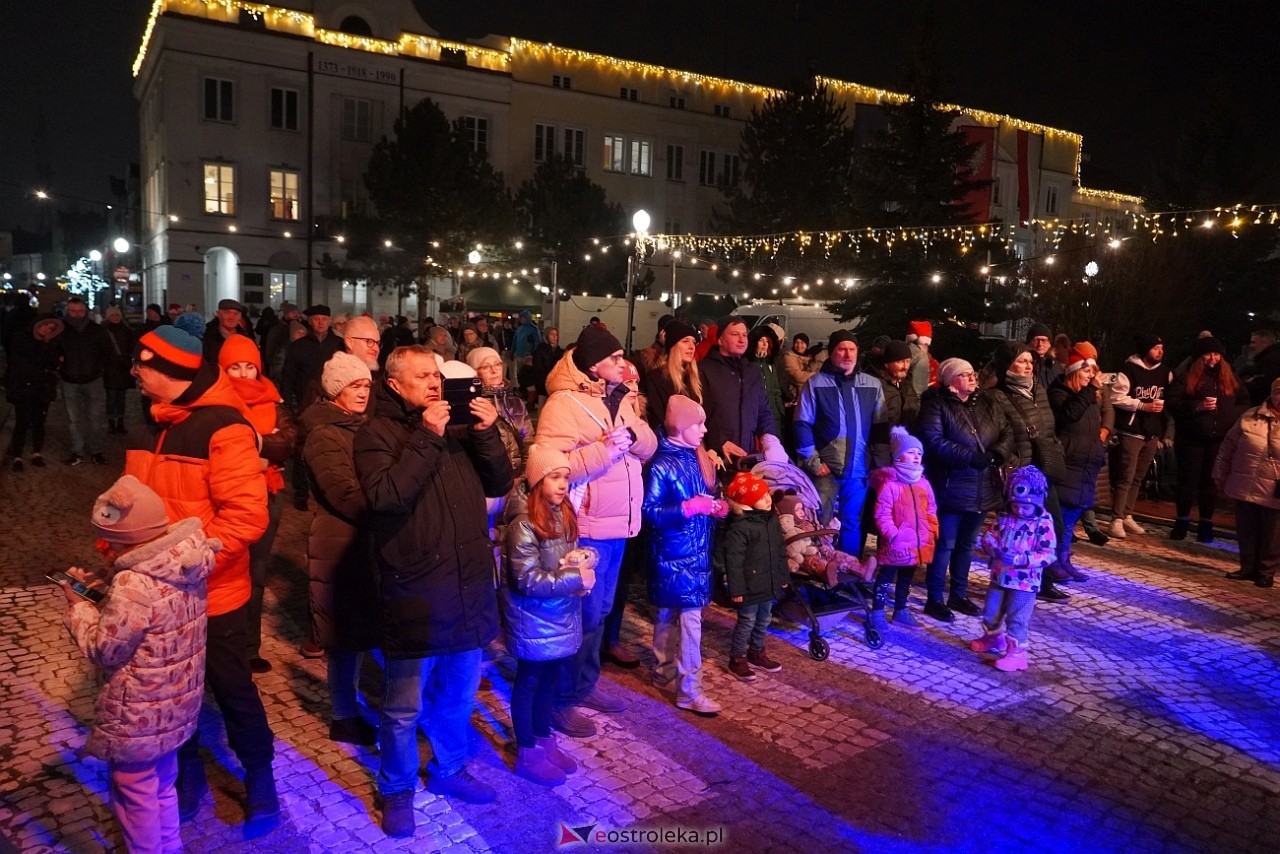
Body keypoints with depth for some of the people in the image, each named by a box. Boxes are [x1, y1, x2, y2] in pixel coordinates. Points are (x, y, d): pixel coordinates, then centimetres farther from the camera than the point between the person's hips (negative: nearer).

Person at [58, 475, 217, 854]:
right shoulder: (187, 565, -5)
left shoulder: (133, 586, -31)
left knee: (134, 794, 15)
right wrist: (101, 585, 2)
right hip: (176, 703, 9)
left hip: (138, 715, -8)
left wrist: (78, 607, -6)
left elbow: (103, 650, -19)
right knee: (163, 784, 27)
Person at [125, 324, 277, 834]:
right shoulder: (145, 428, 7)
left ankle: (260, 779, 30)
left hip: (211, 594, -7)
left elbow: (246, 515, -24)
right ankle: (188, 773, 40)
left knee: (232, 690, 9)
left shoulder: (224, 428, -19)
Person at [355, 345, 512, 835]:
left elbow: (499, 485, 5)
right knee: (405, 707, 9)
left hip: (468, 585, 5)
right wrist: (426, 439, -23)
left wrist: (486, 435, -9)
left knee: (459, 694, 21)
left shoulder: (457, 426, 9)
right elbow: (385, 498, -22)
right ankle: (396, 790, 31)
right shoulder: (377, 432, -7)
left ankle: (449, 770, 42)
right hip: (414, 591, -5)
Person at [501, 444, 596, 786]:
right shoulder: (523, 525, -22)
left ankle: (544, 740, 36)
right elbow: (528, 581, -24)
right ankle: (526, 755, 23)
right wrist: (576, 579, -22)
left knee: (550, 677, 20)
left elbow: (575, 556, 12)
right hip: (533, 620, -7)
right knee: (528, 681, 9)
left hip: (561, 616, 7)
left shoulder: (564, 516, 1)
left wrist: (581, 564, -12)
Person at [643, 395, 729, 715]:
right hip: (673, 553, -8)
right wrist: (690, 507, -24)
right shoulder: (661, 465, -16)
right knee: (690, 617, -6)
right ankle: (689, 690, 3)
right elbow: (650, 512, -19)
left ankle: (664, 672, 31)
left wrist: (716, 506, 0)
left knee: (669, 613, 18)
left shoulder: (695, 458, 7)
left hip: (696, 550, 8)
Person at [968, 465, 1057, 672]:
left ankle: (1016, 652, 8)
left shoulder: (1043, 523, -14)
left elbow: (1049, 554, -17)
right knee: (991, 612, 18)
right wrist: (994, 548, -19)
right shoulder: (1004, 517, 1)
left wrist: (1021, 559, -28)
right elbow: (989, 536, 5)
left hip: (1025, 581, -6)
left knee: (1016, 618, -2)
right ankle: (993, 639, 39)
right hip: (999, 576, 6)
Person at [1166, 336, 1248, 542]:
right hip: (1191, 438, -3)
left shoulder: (1229, 378, 12)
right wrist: (1197, 406, -20)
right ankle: (1181, 523, 12)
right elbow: (1172, 403, -7)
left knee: (1210, 481, 6)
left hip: (1220, 440, 3)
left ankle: (1206, 525, 14)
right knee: (1188, 480, 2)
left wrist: (1233, 417, 1)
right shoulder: (1186, 377, 1)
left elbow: (1245, 402, 19)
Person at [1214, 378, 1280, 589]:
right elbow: (1227, 448, 9)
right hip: (1245, 488, 2)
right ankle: (1248, 567, 25)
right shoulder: (1249, 417, 3)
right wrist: (1220, 476, 10)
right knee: (1246, 531, 11)